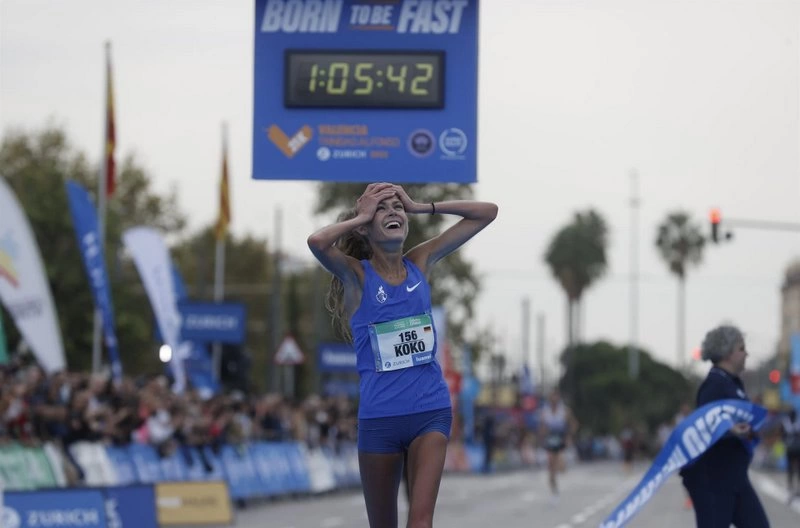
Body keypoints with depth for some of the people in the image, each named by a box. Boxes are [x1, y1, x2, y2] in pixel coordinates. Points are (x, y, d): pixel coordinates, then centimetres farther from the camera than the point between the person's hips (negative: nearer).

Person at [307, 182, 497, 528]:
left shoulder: (421, 262, 7)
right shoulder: (356, 274, -4)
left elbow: (487, 213, 8)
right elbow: (317, 243, -27)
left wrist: (418, 207, 2)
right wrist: (360, 216, -10)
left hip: (431, 410, 2)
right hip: (379, 417, -2)